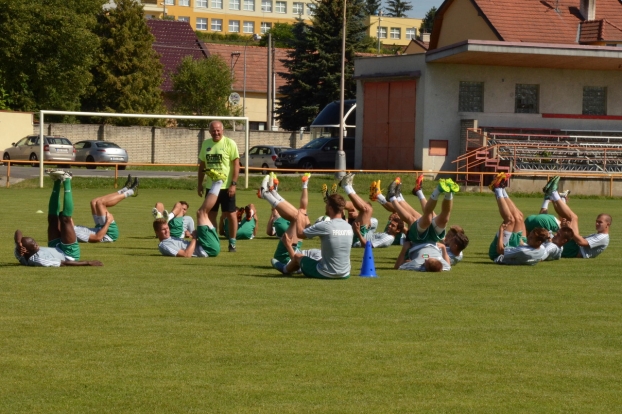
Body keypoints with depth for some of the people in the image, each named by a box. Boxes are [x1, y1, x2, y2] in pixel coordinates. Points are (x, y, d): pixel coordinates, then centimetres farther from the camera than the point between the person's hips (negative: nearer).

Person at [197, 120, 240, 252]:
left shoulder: (229, 143, -7)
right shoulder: (206, 144, 8)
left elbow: (236, 165, -9)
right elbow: (202, 165, 15)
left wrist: (233, 184, -16)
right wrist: (199, 184, 11)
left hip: (226, 186, -5)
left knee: (231, 214, 0)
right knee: (211, 215, 8)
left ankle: (232, 243, 9)